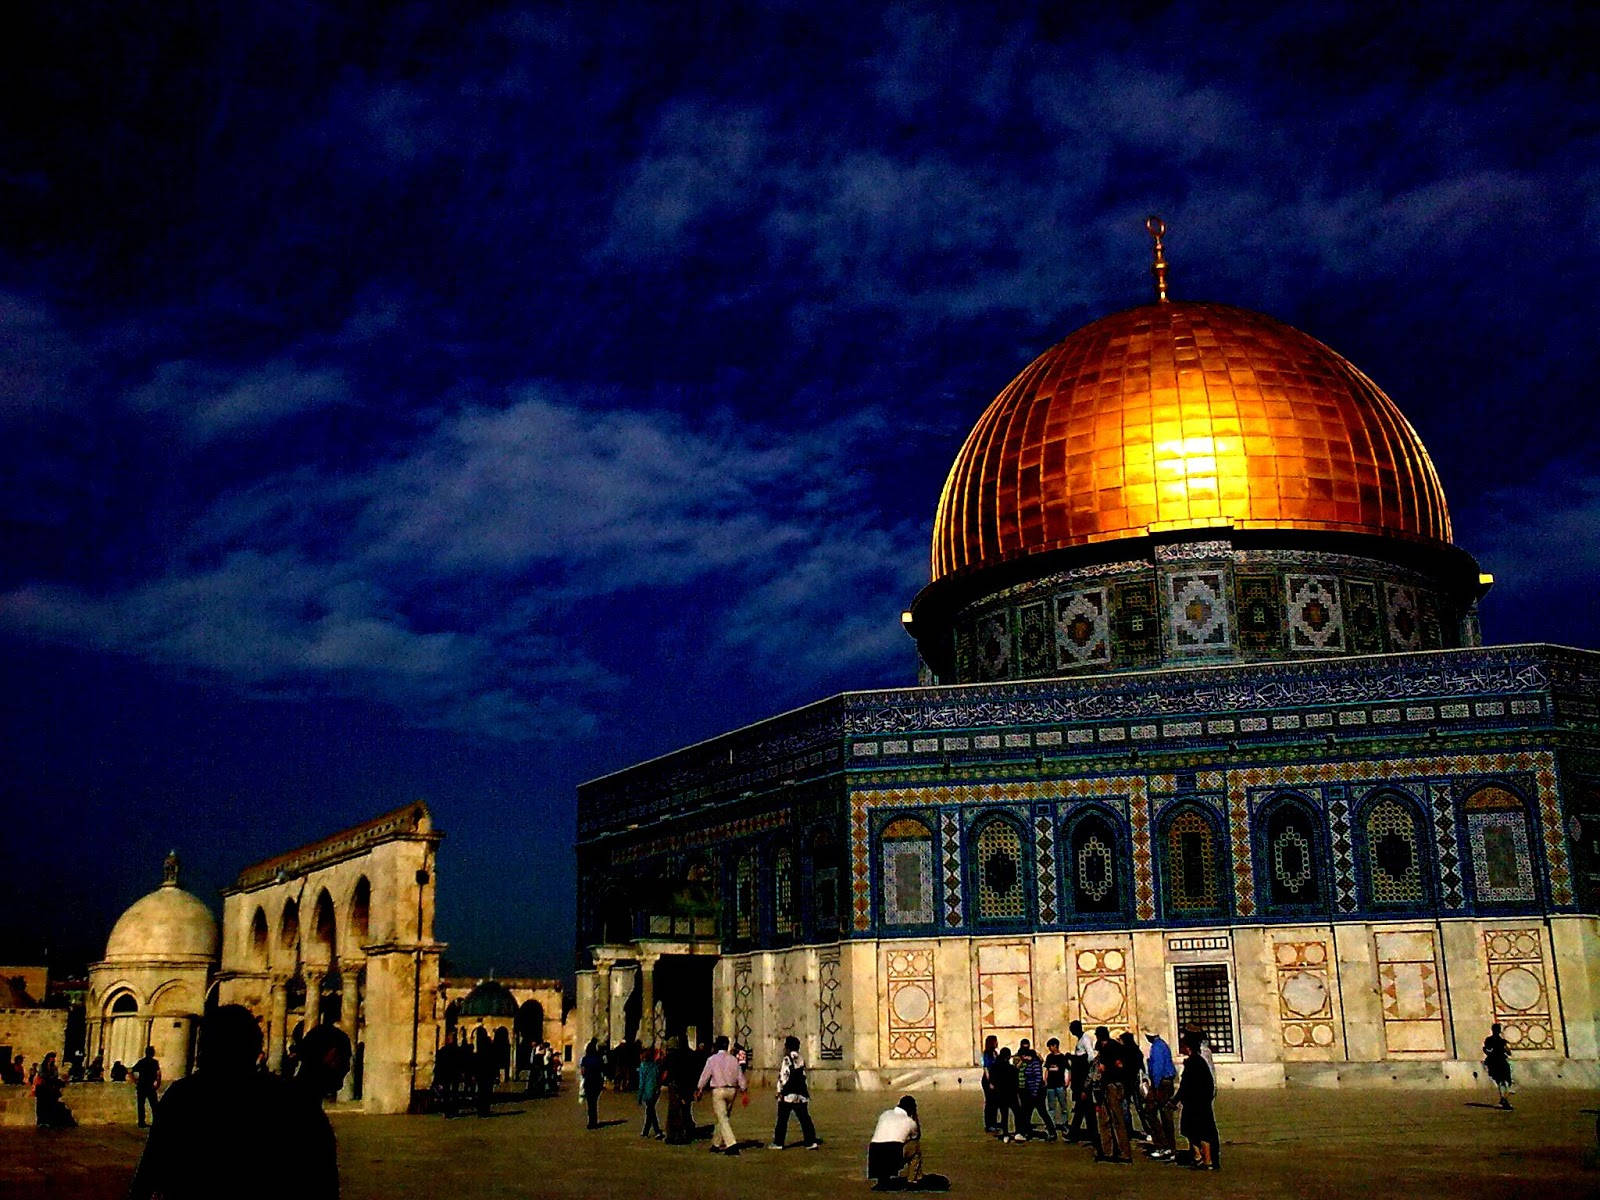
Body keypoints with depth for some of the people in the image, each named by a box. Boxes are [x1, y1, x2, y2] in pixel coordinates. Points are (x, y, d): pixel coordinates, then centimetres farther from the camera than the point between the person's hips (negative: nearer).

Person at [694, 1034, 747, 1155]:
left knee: (722, 1118, -6)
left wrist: (698, 1090, 8)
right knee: (722, 1117, 18)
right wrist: (745, 1091, 13)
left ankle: (732, 1144, -19)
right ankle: (716, 1144, 26)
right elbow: (740, 1077, 6)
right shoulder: (734, 1060, 4)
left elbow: (705, 1075, -2)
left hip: (718, 1090, -4)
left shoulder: (712, 1059, -6)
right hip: (731, 1090, 4)